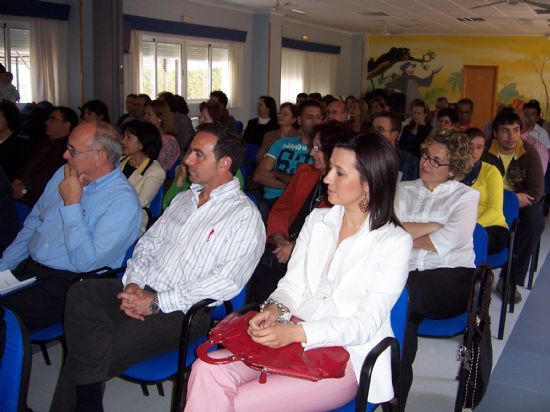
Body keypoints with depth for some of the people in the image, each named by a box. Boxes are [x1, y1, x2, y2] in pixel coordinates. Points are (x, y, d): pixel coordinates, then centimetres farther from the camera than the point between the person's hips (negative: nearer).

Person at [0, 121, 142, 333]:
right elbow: (32, 224, 17)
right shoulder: (64, 174, 9)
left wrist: (72, 204, -19)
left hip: (68, 284, -7)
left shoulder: (123, 201, -16)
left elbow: (86, 262, -22)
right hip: (27, 268, 7)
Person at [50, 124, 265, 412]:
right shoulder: (184, 199, 19)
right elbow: (148, 242, 19)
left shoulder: (245, 215, -7)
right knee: (81, 293, -20)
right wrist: (133, 284, -2)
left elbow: (227, 282, -16)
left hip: (184, 311, -7)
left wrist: (156, 302, -17)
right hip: (144, 291, 7)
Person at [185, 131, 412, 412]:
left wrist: (295, 332, -24)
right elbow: (292, 284, 11)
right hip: (291, 336, 5)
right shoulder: (317, 220, 11)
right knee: (208, 369, -23)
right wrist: (275, 309, -13)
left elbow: (365, 323, -12)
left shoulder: (394, 242, -6)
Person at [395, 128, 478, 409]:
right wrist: (435, 225, -2)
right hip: (404, 277, 2)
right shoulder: (404, 190, 21)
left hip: (450, 280, -2)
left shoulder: (466, 196, 11)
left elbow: (446, 241, -7)